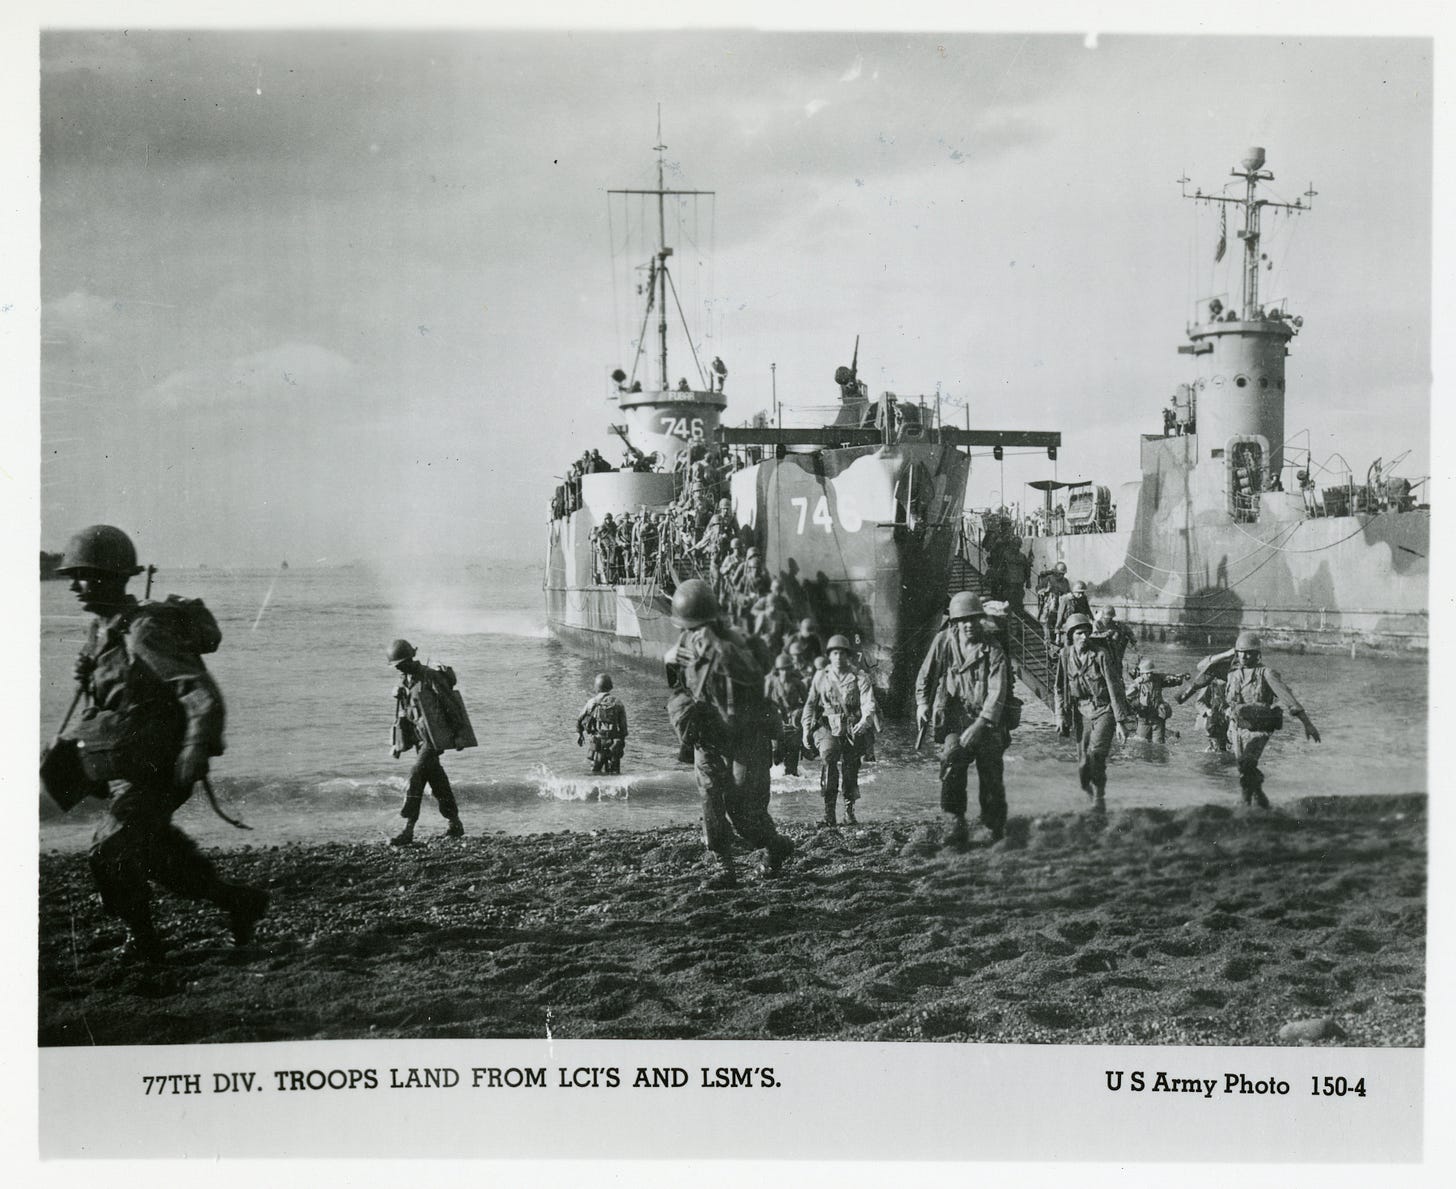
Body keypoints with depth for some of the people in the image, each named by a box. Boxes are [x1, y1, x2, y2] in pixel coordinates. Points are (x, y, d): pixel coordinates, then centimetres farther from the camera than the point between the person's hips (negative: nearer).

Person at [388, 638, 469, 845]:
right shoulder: (404, 682, 11)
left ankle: (408, 830, -18)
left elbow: (450, 706, -10)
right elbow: (401, 715, 17)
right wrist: (398, 743, 14)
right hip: (420, 738, 8)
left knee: (416, 777, -16)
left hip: (434, 737, -8)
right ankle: (455, 825, 23)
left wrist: (458, 735, -8)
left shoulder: (431, 677, -13)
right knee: (437, 780, 13)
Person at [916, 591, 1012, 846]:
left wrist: (980, 725, -27)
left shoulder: (993, 650, -9)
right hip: (955, 717, 1)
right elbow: (925, 674, 15)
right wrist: (922, 703, 4)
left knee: (992, 778, 0)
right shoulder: (943, 641, 0)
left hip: (987, 722, -1)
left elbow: (997, 692, -18)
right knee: (952, 760, -24)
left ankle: (997, 832, 20)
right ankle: (958, 825, -21)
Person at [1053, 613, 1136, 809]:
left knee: (1096, 753, -22)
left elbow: (1114, 689, -10)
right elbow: (1060, 688, 9)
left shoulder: (1101, 655, -11)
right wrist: (1061, 716, 2)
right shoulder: (1065, 655, -1)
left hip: (1104, 710, -3)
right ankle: (1090, 792, 26)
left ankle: (1100, 798, -8)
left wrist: (1120, 721, -12)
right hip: (1082, 713, 3)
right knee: (1083, 765, 0)